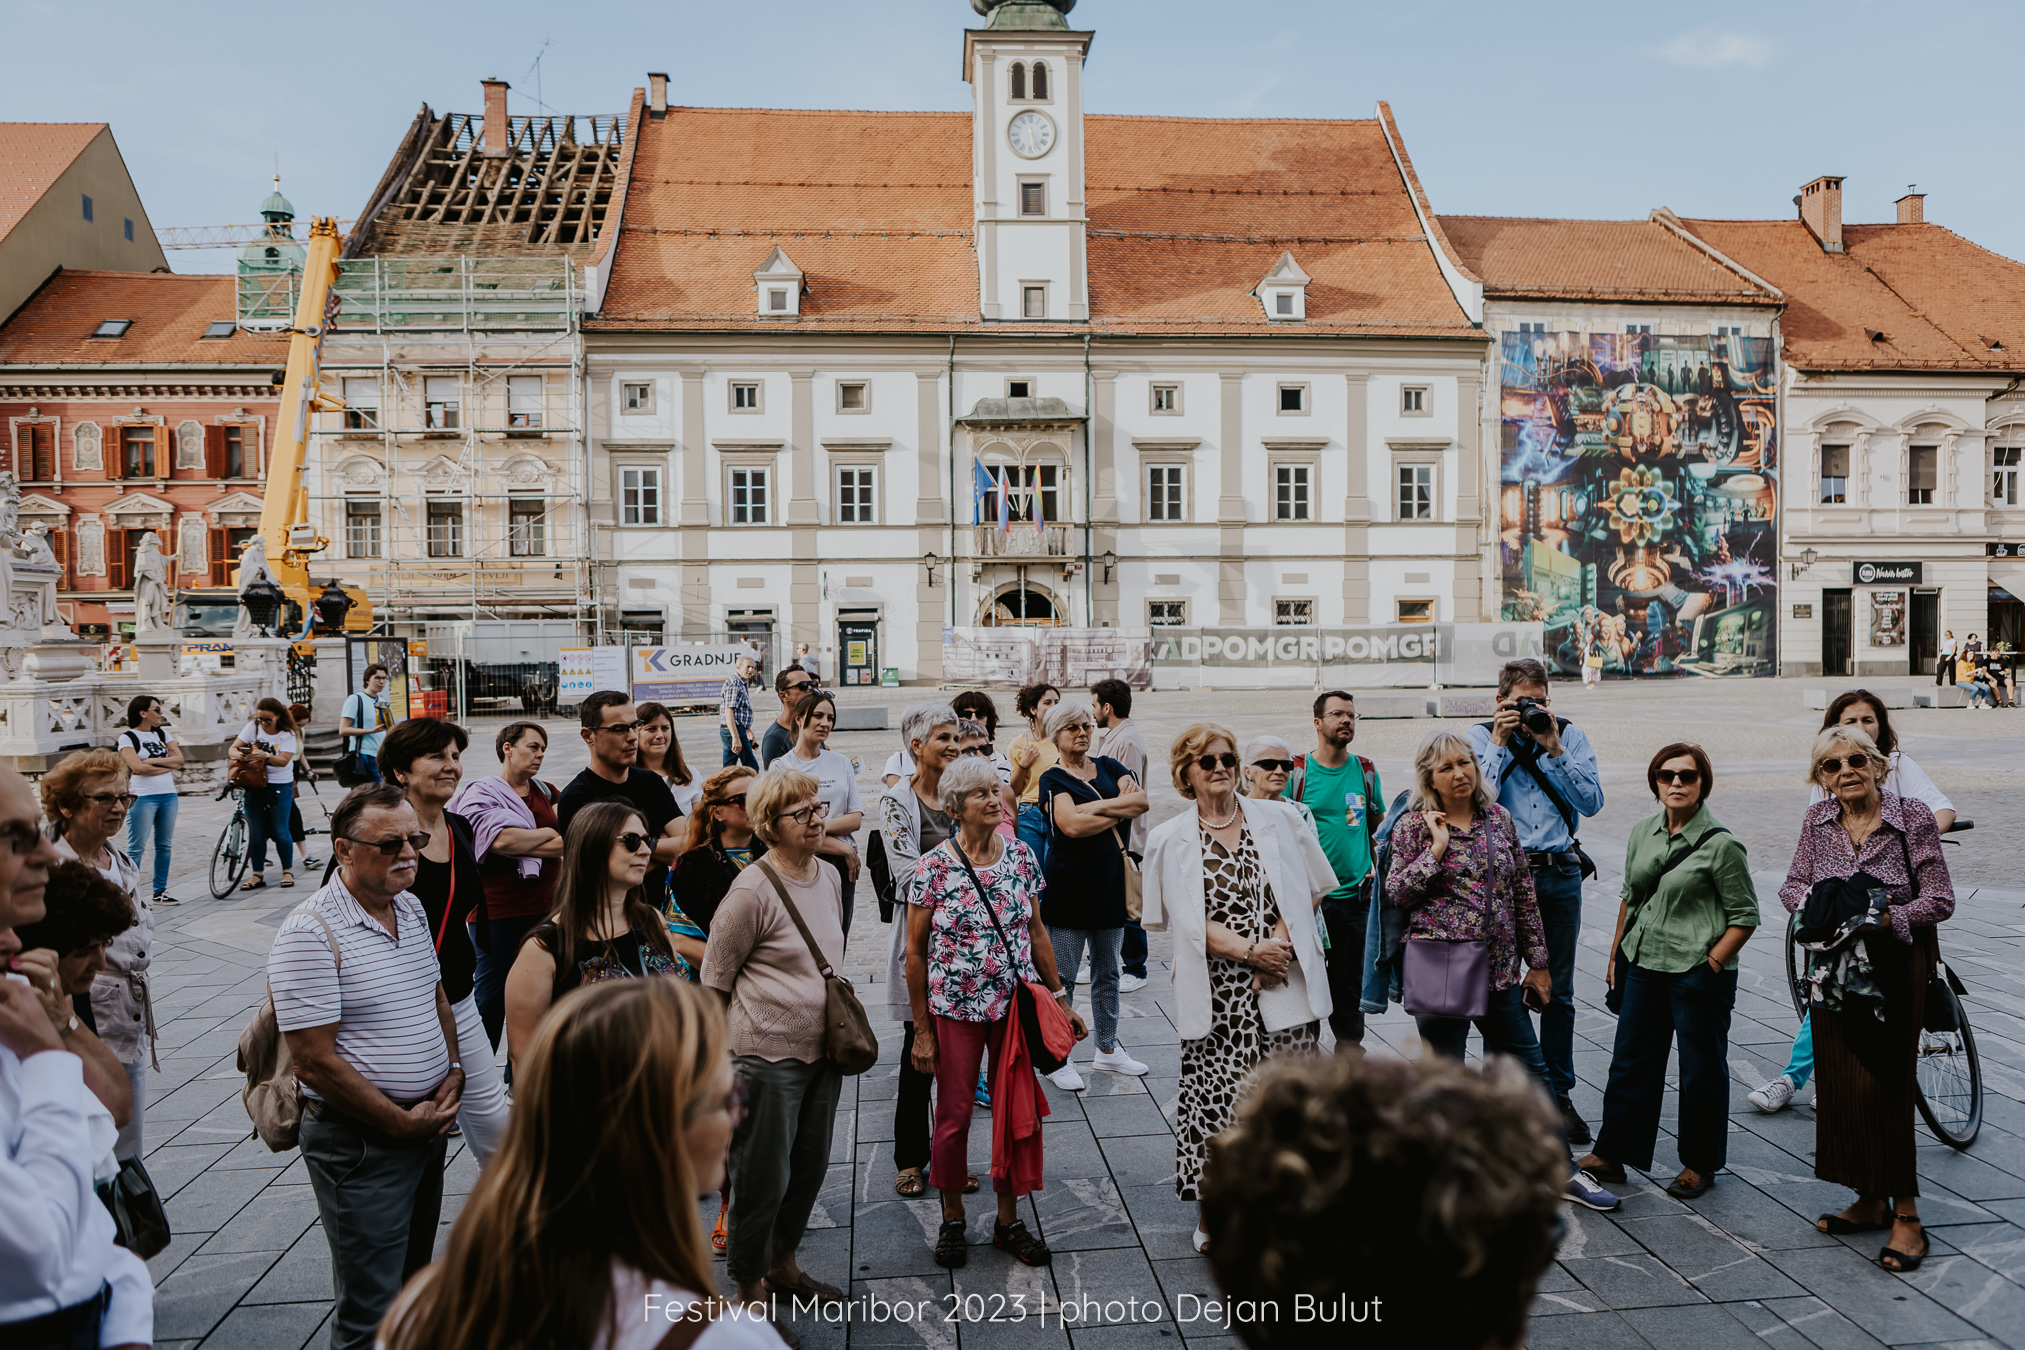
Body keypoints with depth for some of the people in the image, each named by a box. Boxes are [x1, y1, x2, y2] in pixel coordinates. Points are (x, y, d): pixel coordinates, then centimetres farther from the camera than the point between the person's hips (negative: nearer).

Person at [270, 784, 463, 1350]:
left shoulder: (411, 908, 5)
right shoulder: (310, 933, -19)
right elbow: (316, 1064, -21)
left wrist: (453, 1073, 1)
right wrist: (402, 1123, -16)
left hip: (426, 1126, 7)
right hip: (359, 1140, -7)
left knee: (415, 1282, 21)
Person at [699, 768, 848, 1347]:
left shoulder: (828, 877, 4)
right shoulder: (753, 891, -19)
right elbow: (715, 979, -11)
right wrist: (723, 1050, -3)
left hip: (823, 1047, 8)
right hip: (769, 1055, -7)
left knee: (810, 1167, 20)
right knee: (764, 1178, 5)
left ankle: (783, 1265, 41)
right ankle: (750, 1293, 25)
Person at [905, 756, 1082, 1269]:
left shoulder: (1020, 856, 0)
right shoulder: (933, 867, -10)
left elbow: (1037, 933, 10)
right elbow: (915, 951, -5)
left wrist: (1061, 998, 9)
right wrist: (921, 1030, -4)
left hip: (1016, 1005, 3)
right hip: (955, 1010, -3)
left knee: (1018, 1111, 9)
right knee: (954, 1115, 9)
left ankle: (1008, 1221, 27)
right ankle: (952, 1220, 30)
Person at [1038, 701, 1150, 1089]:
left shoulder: (1109, 767, 11)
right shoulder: (1052, 779, -5)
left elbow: (1142, 800, -5)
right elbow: (1072, 824, -22)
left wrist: (1098, 806, -15)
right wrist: (1120, 811, -10)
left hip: (1110, 882, 5)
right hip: (1069, 886, -5)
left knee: (1107, 972, 16)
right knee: (1062, 976, 0)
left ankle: (1107, 1049, 29)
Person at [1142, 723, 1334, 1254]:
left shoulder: (1279, 819, 6)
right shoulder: (1170, 840, 2)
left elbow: (1311, 888, 8)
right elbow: (1187, 920, -3)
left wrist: (1281, 943, -6)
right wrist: (1249, 950, -13)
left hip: (1284, 983, 1)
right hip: (1216, 989, -1)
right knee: (1217, 1095, 0)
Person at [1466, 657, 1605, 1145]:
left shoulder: (1570, 736, 6)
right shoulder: (1482, 737, 0)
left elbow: (1592, 801, -4)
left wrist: (1553, 748, -10)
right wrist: (1500, 744, -13)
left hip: (1560, 872, 2)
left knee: (1558, 991, 10)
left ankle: (1558, 1095, 21)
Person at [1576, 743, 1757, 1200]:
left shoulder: (1721, 844, -11)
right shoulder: (1642, 833, 6)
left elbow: (1745, 916, -7)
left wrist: (1711, 962, -13)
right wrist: (1616, 955, 15)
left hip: (1698, 973, -5)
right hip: (1644, 965, 6)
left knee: (1701, 1070, 8)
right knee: (1630, 1061, 11)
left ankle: (1700, 1166, 25)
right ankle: (1610, 1155, 21)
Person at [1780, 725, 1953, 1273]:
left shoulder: (1912, 815, -9)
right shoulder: (1817, 820, 2)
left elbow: (1940, 900, -8)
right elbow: (1792, 884, 9)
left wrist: (1886, 918, -23)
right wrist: (1814, 903, -12)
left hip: (1896, 964, -4)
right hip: (1834, 962, 4)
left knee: (1883, 1083, -6)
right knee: (1839, 1080, 7)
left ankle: (1906, 1212, 6)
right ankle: (1871, 1201, 21)